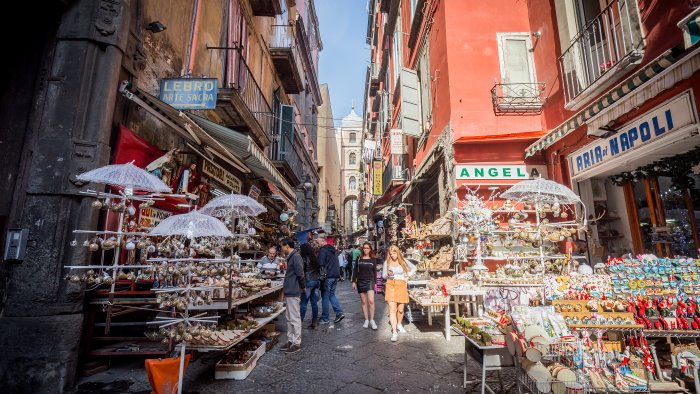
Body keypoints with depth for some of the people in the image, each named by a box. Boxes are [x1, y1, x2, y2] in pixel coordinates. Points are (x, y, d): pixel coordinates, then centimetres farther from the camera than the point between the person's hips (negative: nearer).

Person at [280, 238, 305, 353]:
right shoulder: (291, 257, 14)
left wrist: (303, 287, -9)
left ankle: (297, 343, 10)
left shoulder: (295, 256, -17)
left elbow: (300, 274, -20)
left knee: (294, 318, 0)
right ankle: (290, 340, 26)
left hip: (293, 292, -10)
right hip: (289, 292, 10)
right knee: (289, 317, 16)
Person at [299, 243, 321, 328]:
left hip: (308, 282, -6)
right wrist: (319, 281, 16)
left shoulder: (304, 259, -9)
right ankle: (314, 322, 16)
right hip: (317, 281, 6)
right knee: (314, 303, 10)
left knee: (304, 303, 1)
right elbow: (318, 269, 11)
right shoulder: (315, 258, 9)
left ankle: (300, 321, 5)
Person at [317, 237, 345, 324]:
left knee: (325, 297, 2)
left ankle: (325, 318, 8)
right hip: (336, 275, 8)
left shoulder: (322, 250, -11)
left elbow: (321, 264, -16)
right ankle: (339, 312, 7)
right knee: (331, 294, 18)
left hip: (328, 276, -8)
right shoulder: (333, 250, 16)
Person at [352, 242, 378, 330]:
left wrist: (375, 282, 4)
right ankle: (366, 320, 16)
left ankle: (372, 320, -2)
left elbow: (374, 272, 7)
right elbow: (355, 270, 5)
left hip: (370, 281, -1)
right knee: (364, 302, 6)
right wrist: (354, 281, 0)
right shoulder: (359, 259, 3)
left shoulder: (373, 259, 3)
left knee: (371, 301, -15)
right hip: (360, 282, 1)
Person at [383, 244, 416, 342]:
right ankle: (394, 332, -7)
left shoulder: (404, 261, 1)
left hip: (401, 286, 1)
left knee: (400, 309, 8)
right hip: (391, 286, 0)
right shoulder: (387, 262, 1)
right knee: (392, 309, -9)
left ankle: (399, 324, 37)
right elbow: (383, 275, 8)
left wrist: (407, 276, 5)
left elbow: (414, 268, 16)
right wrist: (388, 274, -14)